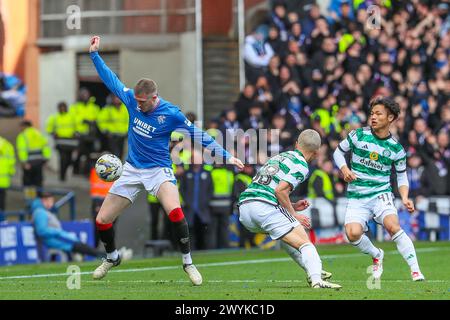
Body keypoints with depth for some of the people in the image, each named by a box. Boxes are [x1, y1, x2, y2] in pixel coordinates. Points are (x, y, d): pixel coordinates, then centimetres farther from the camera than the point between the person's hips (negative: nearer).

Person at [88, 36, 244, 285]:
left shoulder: (171, 114, -15)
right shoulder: (132, 99, -6)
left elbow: (198, 136, -8)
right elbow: (110, 79, 6)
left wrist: (226, 156, -9)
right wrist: (94, 54, 1)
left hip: (158, 170, -4)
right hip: (132, 169, 4)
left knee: (175, 212, -33)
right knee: (102, 220, 2)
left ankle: (188, 262, -17)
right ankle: (112, 258, 32)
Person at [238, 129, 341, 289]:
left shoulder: (281, 156, 27)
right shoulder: (301, 165, 1)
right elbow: (280, 190, -13)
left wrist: (292, 206, 25)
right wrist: (294, 215, -1)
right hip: (265, 207, -8)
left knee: (286, 234, 31)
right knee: (305, 244, -6)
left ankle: (312, 270, 30)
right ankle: (316, 280, -27)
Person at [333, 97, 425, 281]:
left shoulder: (396, 149, 1)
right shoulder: (359, 135, -1)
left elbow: (402, 177, 11)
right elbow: (339, 152, 12)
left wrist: (405, 198, -6)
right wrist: (345, 170, -7)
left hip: (381, 193, -1)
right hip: (356, 197, 1)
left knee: (393, 226, -29)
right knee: (353, 233, -23)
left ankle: (415, 270, -21)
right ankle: (376, 256, 10)